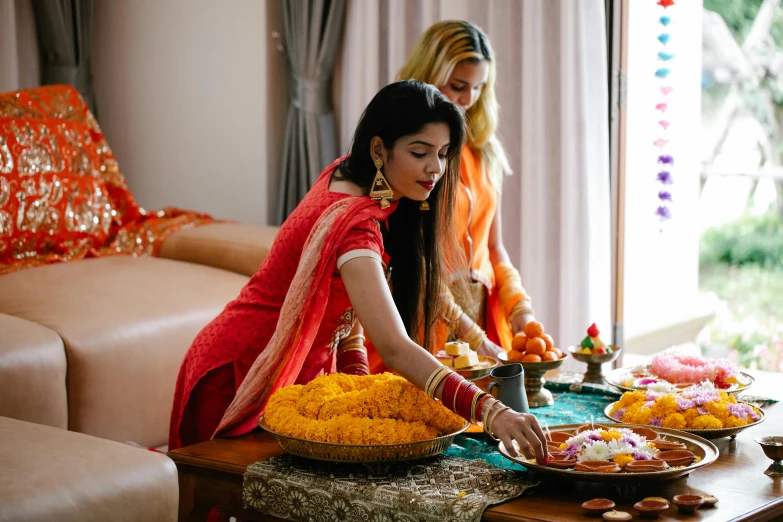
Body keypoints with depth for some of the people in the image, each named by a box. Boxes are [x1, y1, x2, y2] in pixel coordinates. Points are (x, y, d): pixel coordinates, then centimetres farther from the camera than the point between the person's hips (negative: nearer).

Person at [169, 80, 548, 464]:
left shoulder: (343, 176, -1)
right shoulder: (353, 222, -29)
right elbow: (393, 348, -41)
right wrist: (489, 412, -49)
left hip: (299, 374, 9)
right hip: (244, 381, -9)